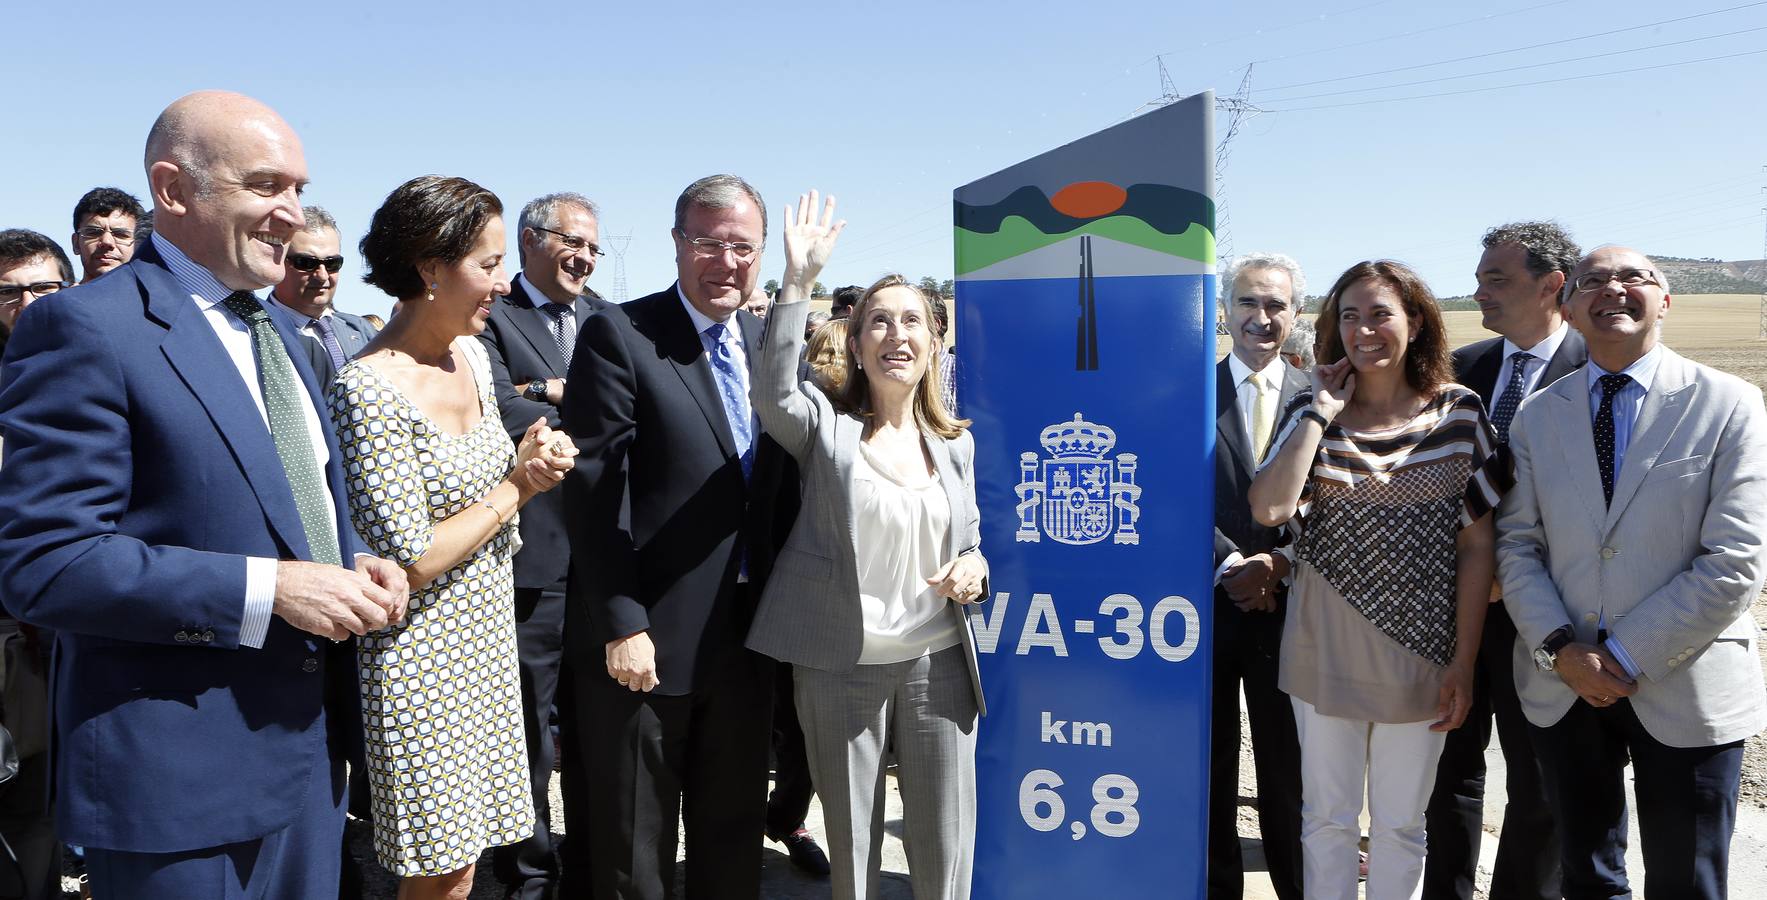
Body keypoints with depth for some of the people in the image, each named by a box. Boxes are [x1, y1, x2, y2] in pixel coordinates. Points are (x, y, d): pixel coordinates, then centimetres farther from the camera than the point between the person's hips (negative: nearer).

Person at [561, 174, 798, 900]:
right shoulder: (620, 335, -9)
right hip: (648, 637, -5)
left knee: (735, 835, 20)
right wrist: (622, 624, -18)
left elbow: (782, 484, 11)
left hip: (748, 634, 6)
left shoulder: (770, 344, 9)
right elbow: (596, 491, -14)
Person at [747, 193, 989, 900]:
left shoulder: (955, 443, 8)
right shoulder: (827, 427, -3)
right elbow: (774, 394, -25)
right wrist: (798, 281, -31)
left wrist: (975, 566, -7)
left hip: (938, 663, 3)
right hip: (841, 667, -2)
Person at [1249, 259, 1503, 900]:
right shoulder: (1314, 414, -2)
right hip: (1326, 648, 0)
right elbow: (1270, 509, -19)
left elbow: (1476, 545, -1)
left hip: (1418, 652, 0)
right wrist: (1323, 412, -14)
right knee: (1328, 816, 14)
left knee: (1400, 823, 14)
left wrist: (1464, 662, -3)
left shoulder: (1458, 412, -3)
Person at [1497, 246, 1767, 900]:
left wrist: (1628, 656, -15)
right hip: (1562, 685, 3)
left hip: (1686, 691, -2)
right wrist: (1561, 649, -12)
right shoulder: (1538, 414, 4)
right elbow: (1518, 546, 2)